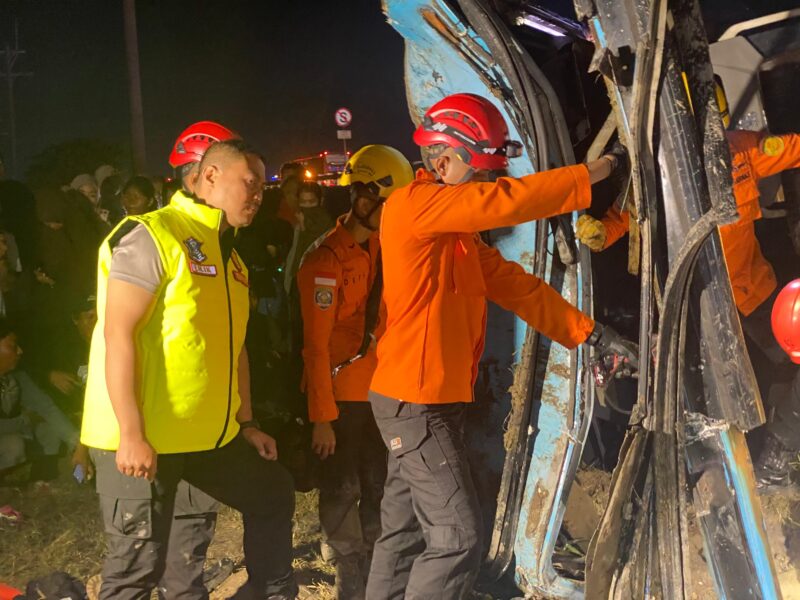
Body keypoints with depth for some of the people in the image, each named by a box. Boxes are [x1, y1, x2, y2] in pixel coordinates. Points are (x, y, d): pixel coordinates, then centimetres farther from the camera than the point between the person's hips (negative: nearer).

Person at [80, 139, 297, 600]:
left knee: (274, 494, 19)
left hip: (211, 433, 9)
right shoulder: (152, 235, -12)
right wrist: (131, 433, -24)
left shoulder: (230, 256, 15)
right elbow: (119, 334, -19)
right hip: (143, 436, -9)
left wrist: (245, 423, 16)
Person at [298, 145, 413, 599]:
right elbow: (316, 346, -17)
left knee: (378, 484, 14)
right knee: (343, 489, 4)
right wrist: (323, 417, -17)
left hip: (379, 391, 7)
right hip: (341, 394, -7)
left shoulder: (383, 248, 7)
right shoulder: (326, 260, -16)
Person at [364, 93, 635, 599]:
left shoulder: (458, 231, 14)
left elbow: (513, 285, 10)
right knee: (458, 537, -8)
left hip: (435, 399, 10)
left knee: (406, 530, 15)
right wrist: (594, 173, -16)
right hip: (415, 400, -10)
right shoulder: (412, 204, -14)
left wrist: (593, 334, 3)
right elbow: (507, 201, -23)